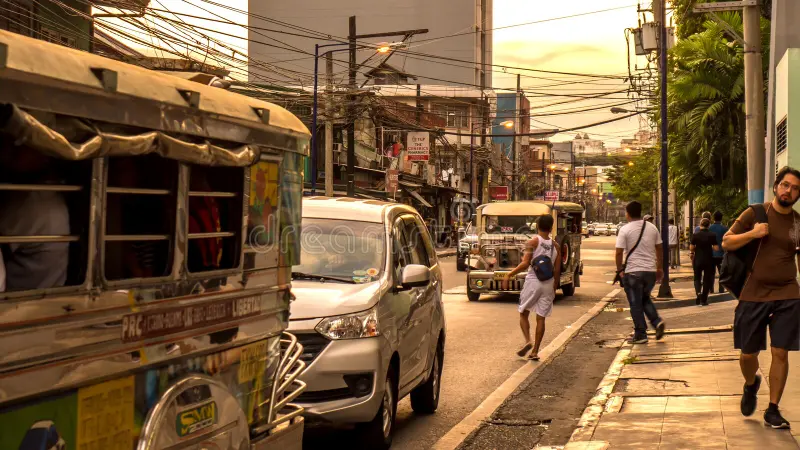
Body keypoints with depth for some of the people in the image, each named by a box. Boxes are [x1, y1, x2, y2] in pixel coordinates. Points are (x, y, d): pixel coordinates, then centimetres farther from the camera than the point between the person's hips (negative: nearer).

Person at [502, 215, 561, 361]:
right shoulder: (555, 246, 6)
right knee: (541, 318, 8)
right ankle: (535, 351, 7)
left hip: (533, 282, -3)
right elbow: (557, 270, 7)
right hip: (548, 283, 3)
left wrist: (509, 275, -9)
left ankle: (527, 341, -10)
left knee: (523, 313, 12)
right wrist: (554, 288, 17)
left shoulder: (533, 242, -8)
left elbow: (525, 264, -17)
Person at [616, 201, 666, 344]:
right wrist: (659, 268, 20)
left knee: (636, 304, 4)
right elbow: (659, 249, 12)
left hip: (633, 272, -5)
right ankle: (657, 322, 2)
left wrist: (620, 269, 0)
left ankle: (640, 335, 5)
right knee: (645, 298, 23)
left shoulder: (625, 230, -8)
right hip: (651, 270, 5)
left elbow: (619, 252, -11)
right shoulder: (652, 228, 6)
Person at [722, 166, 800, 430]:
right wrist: (752, 233, -15)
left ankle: (772, 410, 10)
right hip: (754, 295, -1)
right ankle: (751, 384, 40)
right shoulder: (755, 213, -1)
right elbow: (726, 243, 0)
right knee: (748, 354, 7)